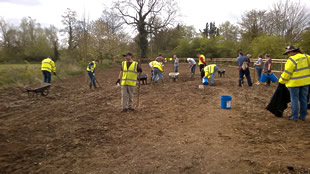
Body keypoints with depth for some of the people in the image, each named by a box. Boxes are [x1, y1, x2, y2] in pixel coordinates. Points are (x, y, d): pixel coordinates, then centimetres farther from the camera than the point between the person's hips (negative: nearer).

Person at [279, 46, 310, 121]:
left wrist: (281, 81, 0)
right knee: (303, 99, 12)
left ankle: (294, 116, 9)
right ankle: (303, 116, 19)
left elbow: (286, 73, -13)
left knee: (294, 99, 4)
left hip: (294, 83, -6)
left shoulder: (291, 60, -16)